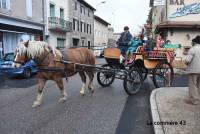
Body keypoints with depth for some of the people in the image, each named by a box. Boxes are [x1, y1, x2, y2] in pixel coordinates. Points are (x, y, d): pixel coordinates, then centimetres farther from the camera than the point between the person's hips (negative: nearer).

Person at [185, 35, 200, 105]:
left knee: (193, 85, 2)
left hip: (193, 70, -7)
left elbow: (187, 60, -21)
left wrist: (186, 63, -1)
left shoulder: (193, 49, -14)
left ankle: (194, 100, 6)